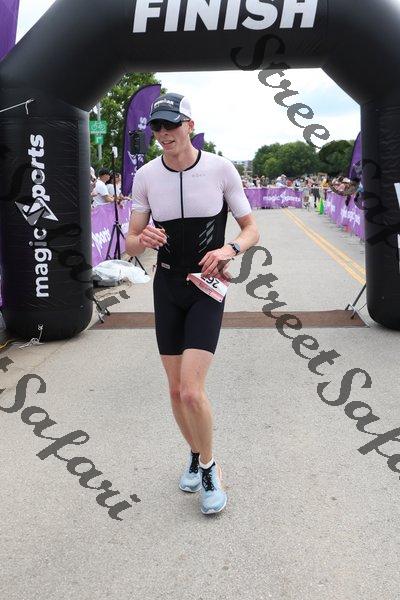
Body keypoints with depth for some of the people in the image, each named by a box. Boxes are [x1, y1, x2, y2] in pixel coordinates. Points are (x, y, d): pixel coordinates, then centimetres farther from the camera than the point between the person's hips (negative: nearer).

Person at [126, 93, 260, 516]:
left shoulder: (221, 169, -9)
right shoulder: (146, 176, -3)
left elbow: (251, 230, -1)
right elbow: (130, 245, 1)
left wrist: (229, 249, -23)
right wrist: (143, 239, -23)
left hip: (207, 288, -3)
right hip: (166, 286, 3)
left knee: (191, 391, -15)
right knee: (176, 392, 9)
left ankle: (209, 467, 13)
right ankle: (194, 455, 37)